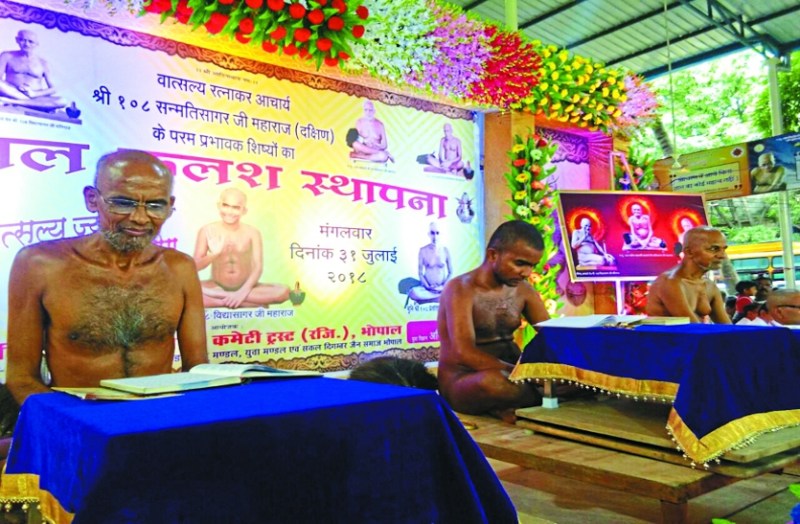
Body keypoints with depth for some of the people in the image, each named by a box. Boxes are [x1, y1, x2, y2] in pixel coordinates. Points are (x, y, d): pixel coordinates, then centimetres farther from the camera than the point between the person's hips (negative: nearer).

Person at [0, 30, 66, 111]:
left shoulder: (42, 63, 13)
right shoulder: (7, 56, 11)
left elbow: (52, 89, 6)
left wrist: (34, 94, -12)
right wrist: (17, 88, -18)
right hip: (12, 93, -1)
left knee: (61, 101, -30)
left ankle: (14, 101, -34)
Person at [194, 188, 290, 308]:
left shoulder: (252, 233, -5)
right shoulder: (207, 231, -5)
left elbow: (258, 267, -9)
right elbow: (196, 266, -5)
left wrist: (244, 291, -23)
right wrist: (214, 254, -24)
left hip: (245, 287, 1)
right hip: (217, 287, -1)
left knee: (283, 291, -27)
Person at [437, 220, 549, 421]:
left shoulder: (523, 290, 4)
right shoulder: (460, 289, -16)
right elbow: (464, 353, -28)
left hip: (509, 374, 7)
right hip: (461, 381, -6)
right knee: (492, 382, -41)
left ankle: (506, 407, -16)